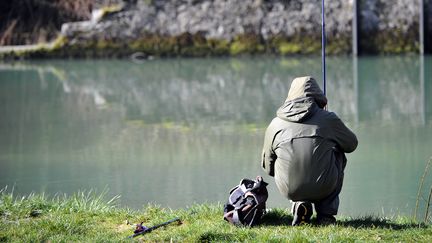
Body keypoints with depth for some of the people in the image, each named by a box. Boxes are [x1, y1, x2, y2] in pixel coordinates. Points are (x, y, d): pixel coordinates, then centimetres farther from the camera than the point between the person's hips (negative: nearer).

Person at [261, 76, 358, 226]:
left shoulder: (275, 124, 8)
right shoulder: (328, 119, 2)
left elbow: (268, 167, 14)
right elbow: (352, 144, 19)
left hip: (289, 189, 2)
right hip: (323, 187, -2)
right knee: (338, 155, 28)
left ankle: (299, 205, 10)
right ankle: (326, 213, 22)